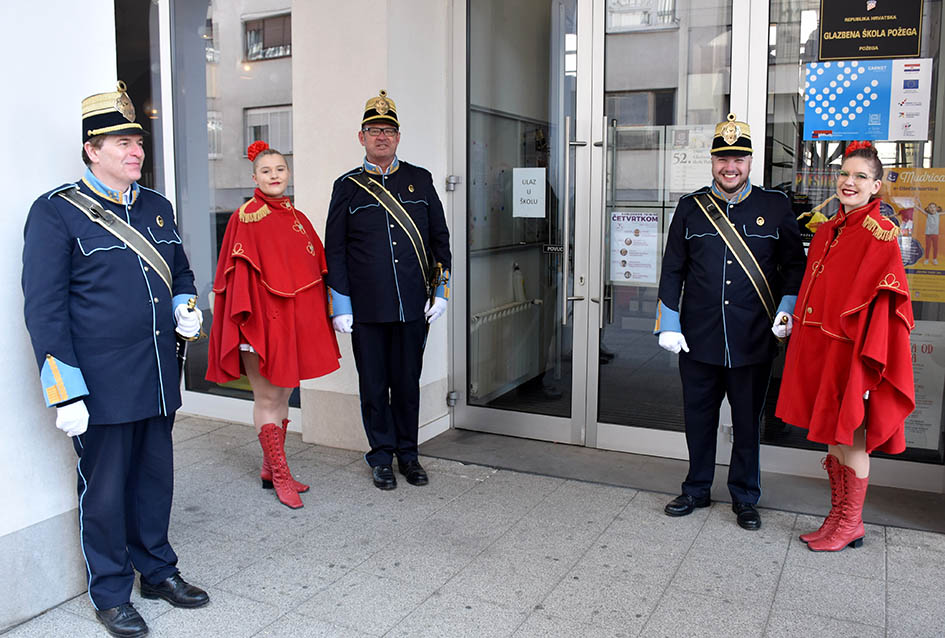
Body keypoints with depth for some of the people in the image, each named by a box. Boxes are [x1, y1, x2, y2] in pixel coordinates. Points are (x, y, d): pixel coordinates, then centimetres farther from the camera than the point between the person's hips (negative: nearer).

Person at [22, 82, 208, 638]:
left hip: (158, 379, 6)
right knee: (105, 489, 8)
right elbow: (45, 310, -10)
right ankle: (112, 593, 26)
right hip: (102, 384, -5)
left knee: (156, 477, 16)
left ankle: (157, 569, 35)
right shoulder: (56, 212, -8)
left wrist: (186, 308, 0)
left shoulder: (158, 207, 11)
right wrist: (66, 393, -14)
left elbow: (180, 272, 24)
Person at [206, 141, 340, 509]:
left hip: (295, 320, 7)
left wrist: (323, 314, 10)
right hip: (262, 320, -7)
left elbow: (316, 269, 13)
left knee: (283, 395, 13)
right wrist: (247, 319, -16)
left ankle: (270, 469, 26)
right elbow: (239, 275, -10)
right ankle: (281, 477, 10)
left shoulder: (298, 218, 11)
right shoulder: (246, 217, -6)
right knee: (267, 399, 2)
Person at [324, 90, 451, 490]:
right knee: (374, 385, 8)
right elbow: (334, 250, 4)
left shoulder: (420, 180, 8)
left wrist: (440, 291, 3)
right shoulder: (347, 186, 4)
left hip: (413, 306, 1)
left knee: (408, 382, 11)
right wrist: (341, 306, -2)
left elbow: (440, 238, 10)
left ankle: (408, 453, 26)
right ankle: (382, 457, 23)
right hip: (367, 308, -1)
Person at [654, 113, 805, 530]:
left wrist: (786, 310, -5)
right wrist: (669, 325, 1)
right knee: (698, 418, 12)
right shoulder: (690, 208, 5)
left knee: (748, 422, 10)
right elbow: (673, 270, 6)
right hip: (698, 339, 1)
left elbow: (794, 265, 9)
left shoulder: (775, 207, 3)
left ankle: (745, 498, 27)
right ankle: (697, 490, 30)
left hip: (753, 341, -1)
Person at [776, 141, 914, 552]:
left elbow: (881, 302, -16)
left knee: (848, 437, 3)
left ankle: (851, 524, 20)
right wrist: (802, 331, 12)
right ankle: (838, 516, 29)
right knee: (831, 436, 15)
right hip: (820, 346, 8)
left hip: (850, 349, -7)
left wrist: (865, 357, -20)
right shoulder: (827, 231, 12)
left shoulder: (879, 233, -11)